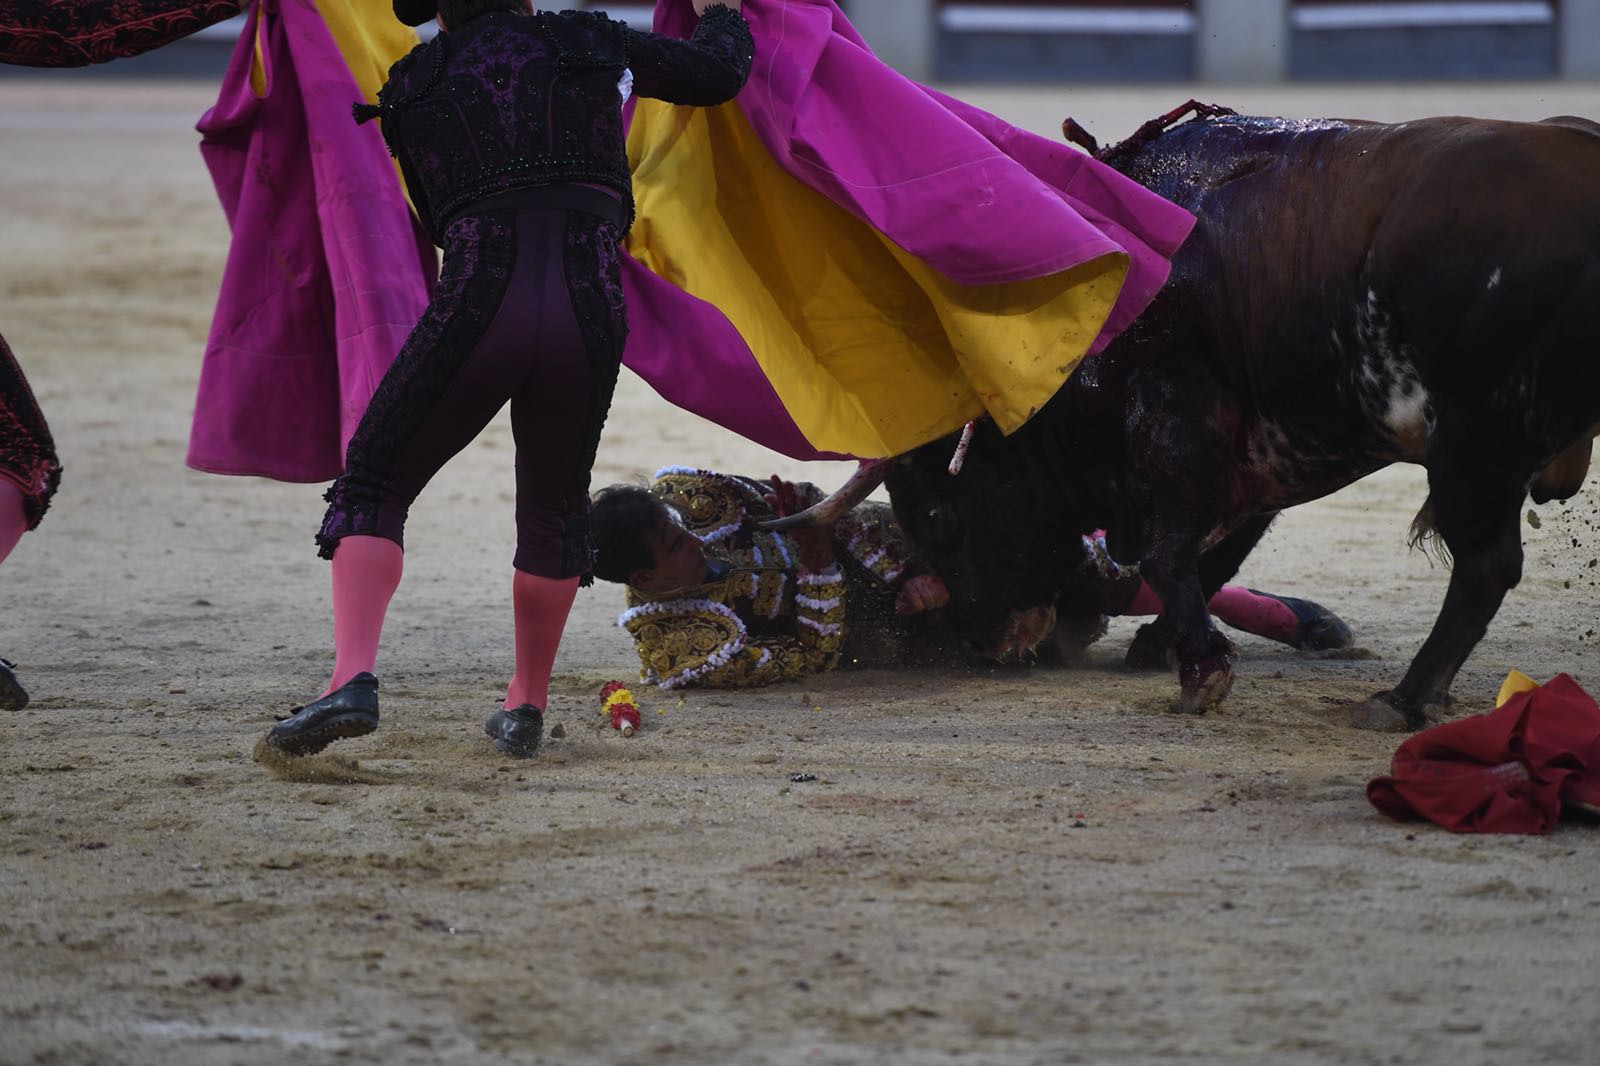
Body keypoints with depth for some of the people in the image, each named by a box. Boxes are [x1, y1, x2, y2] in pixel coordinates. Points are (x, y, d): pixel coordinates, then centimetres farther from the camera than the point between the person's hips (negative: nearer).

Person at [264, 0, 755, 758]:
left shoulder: (411, 85, 18)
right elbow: (719, 74, 31)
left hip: (476, 305, -1)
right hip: (590, 312, 1)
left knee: (372, 486, 12)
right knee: (555, 510, 25)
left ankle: (351, 681, -9)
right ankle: (527, 708, 31)